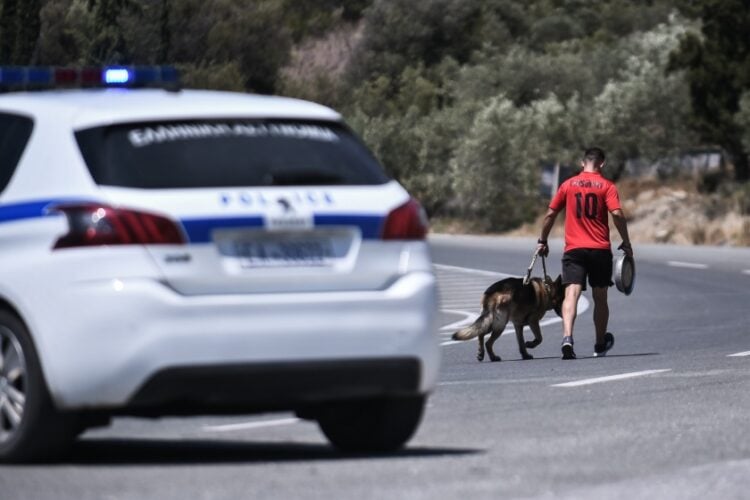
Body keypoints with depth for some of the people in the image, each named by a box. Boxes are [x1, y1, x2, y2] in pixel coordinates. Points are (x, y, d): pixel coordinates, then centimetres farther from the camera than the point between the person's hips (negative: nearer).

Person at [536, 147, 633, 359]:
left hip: (574, 249, 0)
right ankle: (600, 345, 29)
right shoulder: (607, 186, 0)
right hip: (600, 249, 0)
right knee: (600, 298, 15)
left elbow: (550, 214, 9)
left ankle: (567, 338, -34)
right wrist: (626, 243, -2)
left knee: (571, 294, -12)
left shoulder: (568, 185, 6)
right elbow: (617, 214, -12)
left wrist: (542, 242, 20)